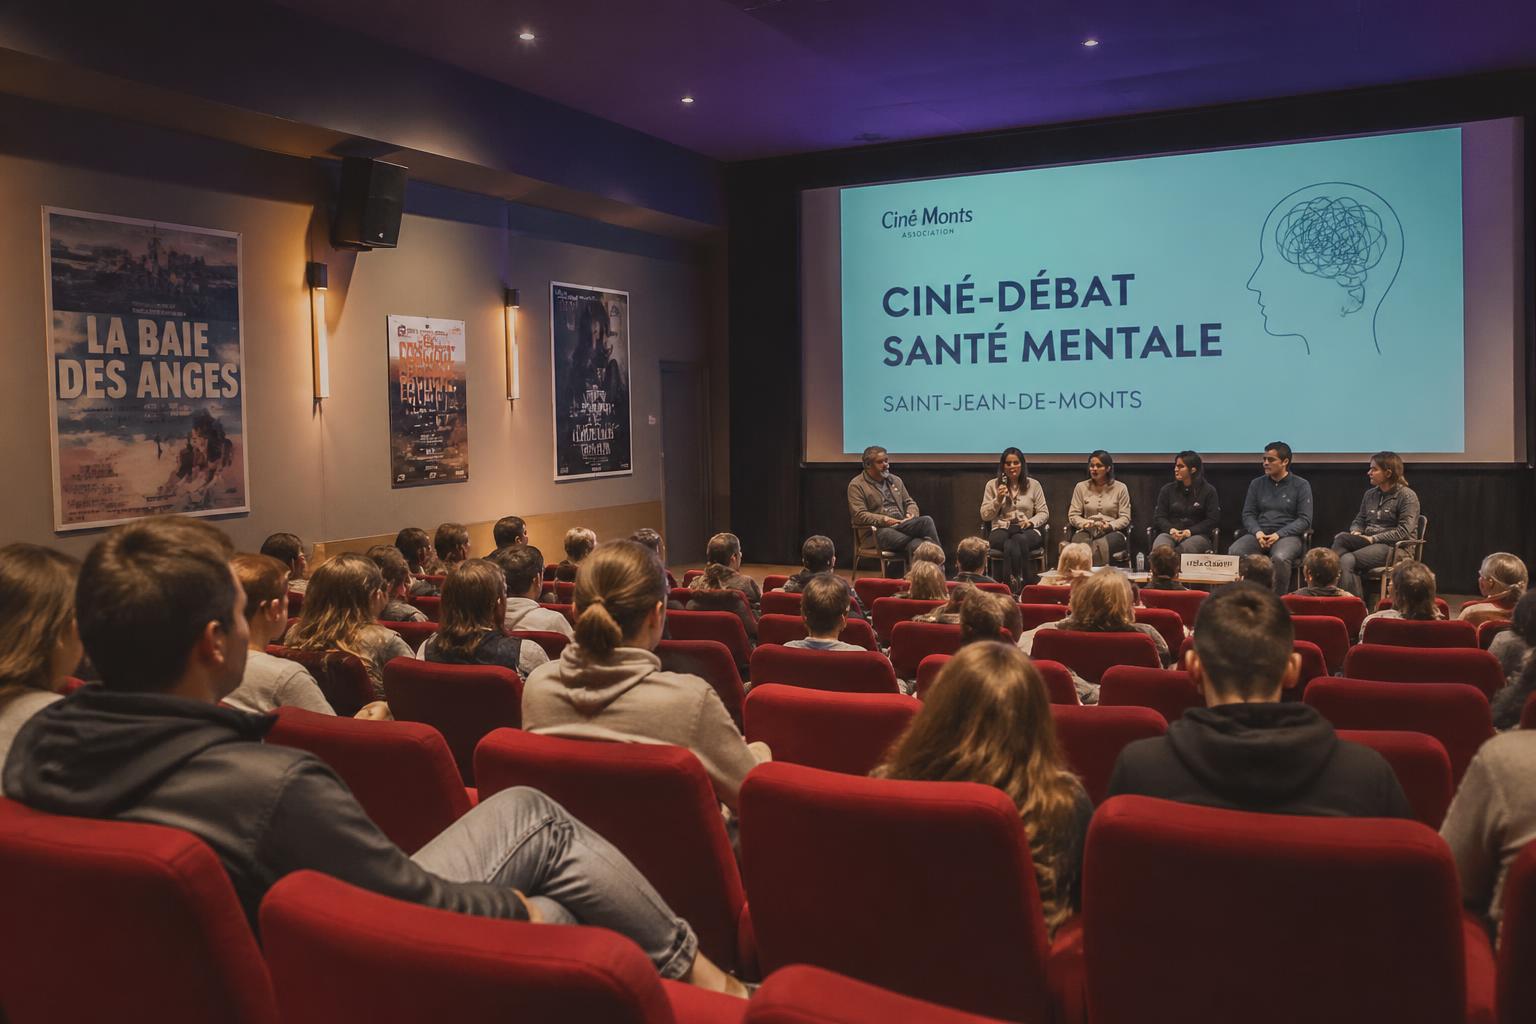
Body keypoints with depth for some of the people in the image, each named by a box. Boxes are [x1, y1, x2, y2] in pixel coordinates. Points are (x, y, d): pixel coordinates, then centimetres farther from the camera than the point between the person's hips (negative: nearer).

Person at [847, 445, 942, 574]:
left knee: (926, 520, -28)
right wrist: (884, 520, -18)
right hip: (879, 531, -6)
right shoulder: (856, 485, 1)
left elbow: (910, 502, 27)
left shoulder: (895, 480, 22)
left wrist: (911, 514, 1)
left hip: (902, 525, 6)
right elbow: (859, 515, -9)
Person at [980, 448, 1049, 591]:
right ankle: (1028, 581, -34)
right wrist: (998, 500, -6)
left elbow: (1044, 513, 12)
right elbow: (985, 516, 10)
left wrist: (1031, 522, -10)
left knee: (1019, 539, -38)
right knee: (1010, 544, -38)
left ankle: (1016, 584, -35)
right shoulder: (992, 485, 12)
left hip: (1027, 530, 0)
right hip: (1001, 530, 0)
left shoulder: (1033, 484, 13)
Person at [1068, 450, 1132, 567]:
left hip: (1112, 532, -1)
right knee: (1079, 541, -37)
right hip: (1087, 531, 1)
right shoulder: (1081, 487, 13)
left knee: (1101, 546, -39)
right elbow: (1073, 515, 10)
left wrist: (1110, 526, -15)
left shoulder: (1120, 488, 9)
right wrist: (1084, 523, -11)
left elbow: (1125, 518, 5)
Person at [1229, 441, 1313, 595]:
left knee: (1279, 558, -39)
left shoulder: (1301, 485, 6)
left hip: (1288, 535, -3)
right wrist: (1257, 532, -8)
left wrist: (1278, 534, -14)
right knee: (1234, 552, -29)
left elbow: (1305, 520, -1)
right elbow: (1248, 514, 14)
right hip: (1259, 534, 3)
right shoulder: (1257, 484, 17)